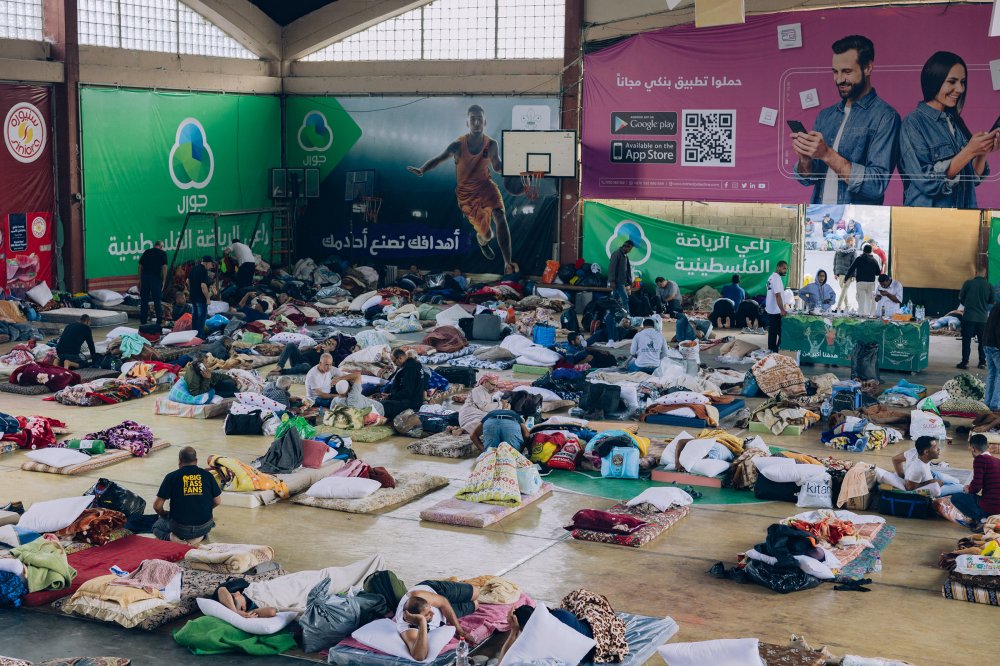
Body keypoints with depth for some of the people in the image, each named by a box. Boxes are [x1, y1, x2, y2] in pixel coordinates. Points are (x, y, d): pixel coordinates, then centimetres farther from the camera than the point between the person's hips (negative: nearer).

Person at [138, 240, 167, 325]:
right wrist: (163, 281, -1)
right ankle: (160, 322, 3)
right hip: (156, 278, -3)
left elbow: (140, 266, 12)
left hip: (144, 277, 3)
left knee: (144, 300, 10)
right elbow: (164, 267, -5)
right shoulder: (162, 253, 3)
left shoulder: (146, 252, 14)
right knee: (157, 301, 2)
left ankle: (143, 321, 13)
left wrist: (140, 280, 15)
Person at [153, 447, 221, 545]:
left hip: (179, 528, -4)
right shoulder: (207, 475, -1)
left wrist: (164, 515, 18)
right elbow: (217, 501, 6)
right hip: (204, 528, 4)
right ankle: (200, 536, 11)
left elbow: (157, 506, -4)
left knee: (156, 527, 28)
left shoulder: (171, 477, -6)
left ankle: (172, 537, -2)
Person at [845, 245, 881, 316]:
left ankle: (862, 313, -5)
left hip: (861, 282, -2)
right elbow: (878, 273, 6)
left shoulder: (859, 259, -3)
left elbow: (851, 269, -3)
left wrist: (846, 278, 7)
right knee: (870, 298, 13)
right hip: (871, 282, 2)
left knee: (861, 299, 3)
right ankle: (871, 313, 12)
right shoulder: (874, 260, 3)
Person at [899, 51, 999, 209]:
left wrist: (983, 152, -4)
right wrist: (969, 151, -15)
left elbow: (973, 178, 12)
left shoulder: (956, 121, 10)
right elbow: (927, 182, -15)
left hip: (963, 215, 4)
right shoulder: (913, 123, -6)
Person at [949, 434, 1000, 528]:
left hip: (989, 508, -8)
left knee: (956, 497, 10)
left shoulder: (980, 459, -9)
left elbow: (976, 486, -15)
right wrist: (971, 488, 30)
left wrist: (968, 490, 7)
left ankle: (980, 518, -2)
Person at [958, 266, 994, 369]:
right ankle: (982, 362, 14)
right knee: (982, 341, 12)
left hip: (969, 316, -2)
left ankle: (965, 362, 0)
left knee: (966, 340, 3)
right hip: (983, 317, 2)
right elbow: (992, 302, 8)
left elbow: (960, 298, 3)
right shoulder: (989, 286, -2)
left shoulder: (968, 283, -8)